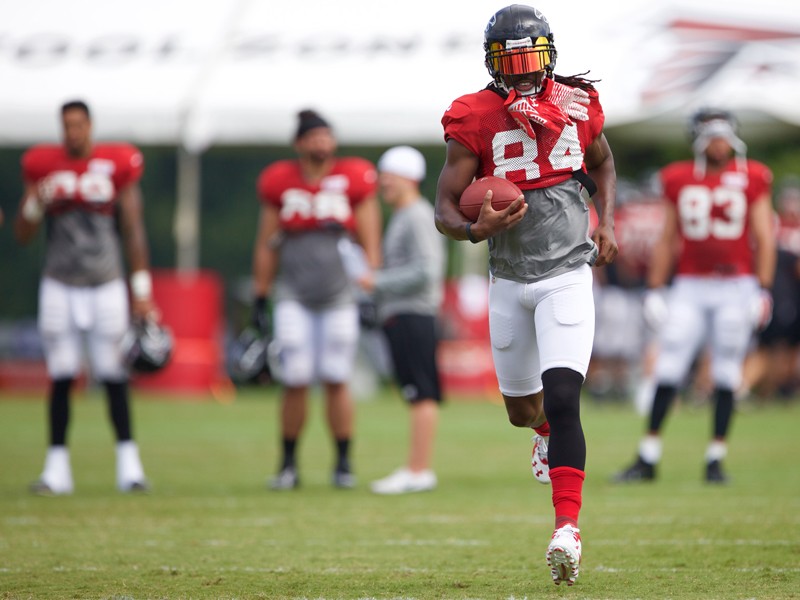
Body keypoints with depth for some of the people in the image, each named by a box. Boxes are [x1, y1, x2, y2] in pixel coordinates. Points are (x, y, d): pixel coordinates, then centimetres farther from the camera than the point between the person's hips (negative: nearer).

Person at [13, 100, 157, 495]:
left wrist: (141, 290, 0)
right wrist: (35, 204, -16)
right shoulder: (44, 166, 2)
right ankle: (57, 468, 6)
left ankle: (128, 465, 3)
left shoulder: (117, 165, 0)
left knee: (114, 377, -2)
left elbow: (133, 231, 3)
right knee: (60, 379, 1)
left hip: (105, 285, -1)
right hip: (60, 285, 1)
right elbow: (22, 235, 4)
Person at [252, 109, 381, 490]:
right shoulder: (279, 184, 3)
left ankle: (343, 463, 10)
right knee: (295, 382, -4)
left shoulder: (353, 180, -1)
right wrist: (260, 298, 8)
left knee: (336, 381, -1)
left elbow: (370, 245, 4)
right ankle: (289, 465, 7)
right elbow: (266, 246, 10)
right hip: (293, 297, 1)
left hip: (339, 297, -1)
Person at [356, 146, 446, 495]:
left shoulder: (418, 217, -10)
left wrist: (378, 283, -14)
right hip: (400, 317, 10)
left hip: (412, 316, -10)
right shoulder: (401, 218, 21)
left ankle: (419, 471, -14)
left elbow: (425, 272, -18)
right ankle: (417, 470, 10)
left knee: (422, 394, -11)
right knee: (418, 395, 9)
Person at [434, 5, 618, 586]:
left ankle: (568, 529, -19)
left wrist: (606, 222, 4)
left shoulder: (578, 106, -2)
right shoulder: (474, 120, -7)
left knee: (562, 401, -17)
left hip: (568, 276, -2)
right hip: (511, 282, 2)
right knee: (523, 410, 16)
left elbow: (602, 164, 20)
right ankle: (547, 430, 55)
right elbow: (445, 208, -7)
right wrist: (475, 229, -29)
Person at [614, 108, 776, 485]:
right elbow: (667, 240, 11)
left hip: (735, 288, -1)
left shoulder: (751, 179, 1)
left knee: (726, 376, 1)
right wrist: (654, 290, 7)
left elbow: (764, 239, 0)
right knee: (668, 370, -4)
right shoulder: (680, 181, 6)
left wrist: (763, 291, -7)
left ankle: (715, 460, 9)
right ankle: (647, 460, 1)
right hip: (689, 287, 1)